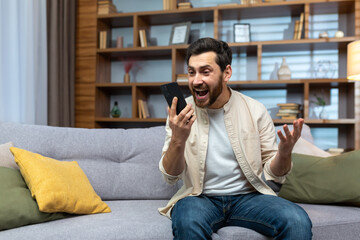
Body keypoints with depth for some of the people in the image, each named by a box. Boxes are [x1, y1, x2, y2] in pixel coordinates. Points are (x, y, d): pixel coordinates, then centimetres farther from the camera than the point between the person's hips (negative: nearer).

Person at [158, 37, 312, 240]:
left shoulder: (255, 111, -2)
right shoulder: (181, 114, -2)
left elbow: (274, 174, 1)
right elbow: (171, 176, -6)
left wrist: (284, 153, -21)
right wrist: (177, 140, -25)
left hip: (248, 196, 1)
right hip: (200, 198, 0)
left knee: (298, 221, -26)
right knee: (188, 221, -35)